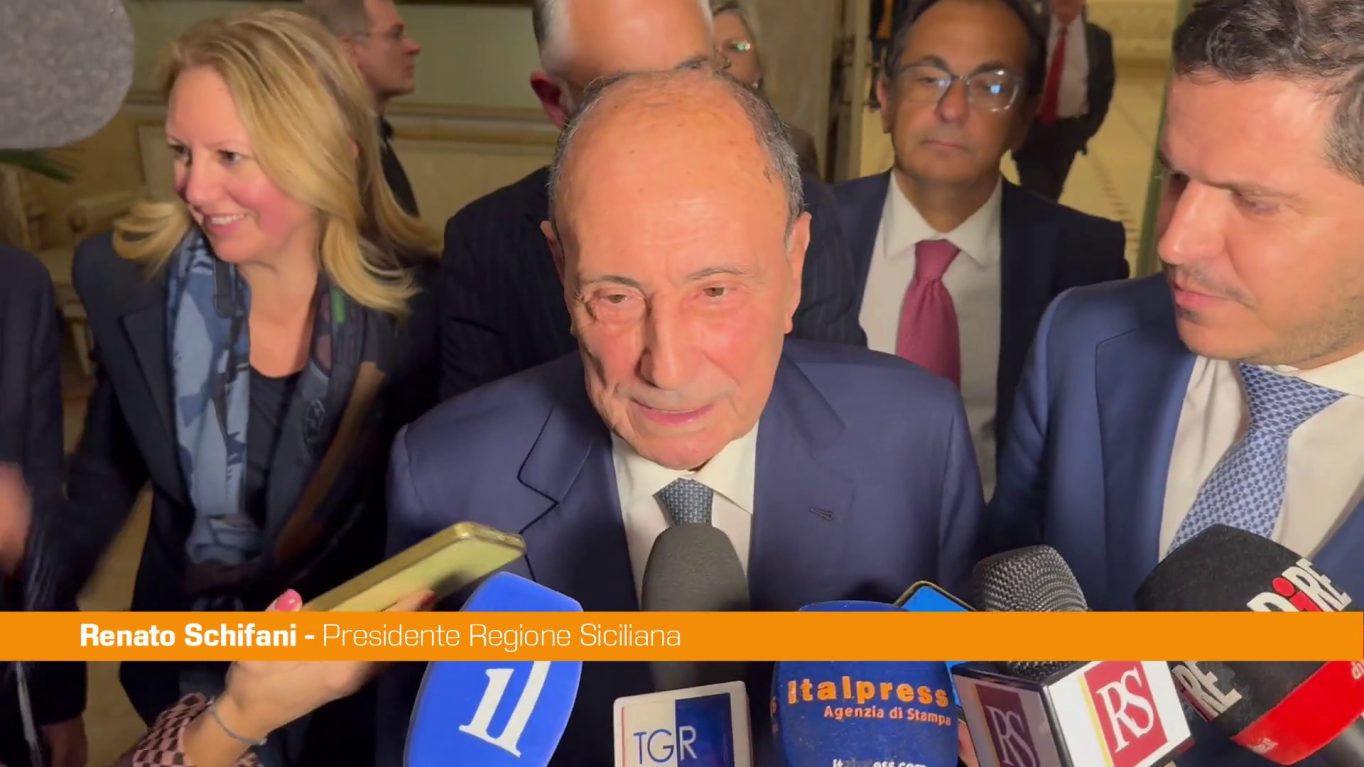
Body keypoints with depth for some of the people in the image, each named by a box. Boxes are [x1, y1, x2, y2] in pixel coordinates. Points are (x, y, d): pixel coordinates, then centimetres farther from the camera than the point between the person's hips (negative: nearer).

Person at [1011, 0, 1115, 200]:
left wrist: (1088, 128, 3)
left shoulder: (1099, 38, 2)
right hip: (1030, 127, -2)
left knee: (1050, 194, 10)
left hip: (1068, 130, 2)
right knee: (1035, 194, -13)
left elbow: (1105, 86, 9)